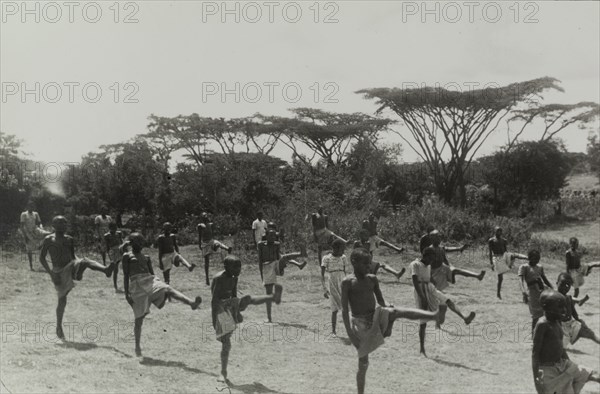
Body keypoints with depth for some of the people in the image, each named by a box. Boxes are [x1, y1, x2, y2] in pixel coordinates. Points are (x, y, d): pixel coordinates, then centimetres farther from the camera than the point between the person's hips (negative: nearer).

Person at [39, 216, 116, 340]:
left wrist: (78, 262, -3)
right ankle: (59, 328, 20)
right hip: (59, 273, -3)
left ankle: (106, 270, -57)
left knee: (84, 261, -30)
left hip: (71, 268, 3)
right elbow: (42, 258, -2)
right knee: (62, 301, 2)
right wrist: (51, 273, -12)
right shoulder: (49, 240, -1)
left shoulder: (69, 239, 12)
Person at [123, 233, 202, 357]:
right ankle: (137, 346, 13)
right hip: (137, 285, -3)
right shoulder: (127, 256, 11)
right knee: (139, 318, 0)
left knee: (168, 289, -28)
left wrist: (159, 285, 14)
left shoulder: (146, 258, 24)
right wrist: (127, 293, -3)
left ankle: (191, 303, -53)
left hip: (150, 280, 3)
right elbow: (125, 275, 4)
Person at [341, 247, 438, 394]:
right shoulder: (347, 282, -11)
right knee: (363, 364, 4)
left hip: (377, 316, 4)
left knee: (398, 312, -26)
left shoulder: (372, 279, 3)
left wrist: (387, 322, 6)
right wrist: (350, 333, -18)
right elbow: (344, 310, -13)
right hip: (360, 323, -4)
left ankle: (436, 315, -37)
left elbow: (381, 301, 10)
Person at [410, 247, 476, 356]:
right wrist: (422, 298, -25)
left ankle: (465, 318, -36)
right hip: (421, 292, -7)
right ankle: (422, 349, 2)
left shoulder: (428, 266, 16)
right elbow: (415, 283, -19)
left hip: (430, 289, 7)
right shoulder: (415, 265, -10)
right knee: (423, 322, -5)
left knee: (447, 300, -18)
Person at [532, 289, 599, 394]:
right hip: (548, 370, -8)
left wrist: (569, 364, 23)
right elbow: (535, 351, -19)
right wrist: (535, 376, -22)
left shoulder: (556, 322, 7)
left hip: (562, 365, 8)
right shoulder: (542, 324, -18)